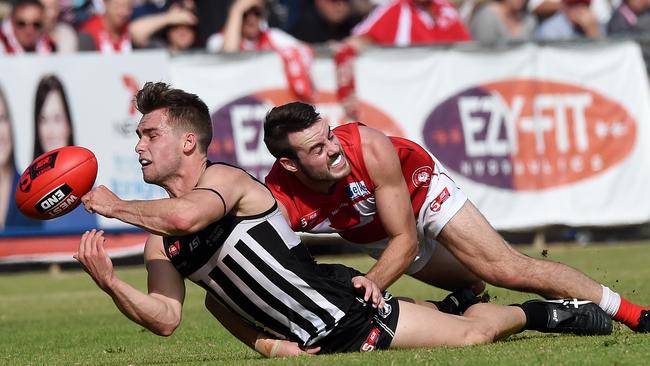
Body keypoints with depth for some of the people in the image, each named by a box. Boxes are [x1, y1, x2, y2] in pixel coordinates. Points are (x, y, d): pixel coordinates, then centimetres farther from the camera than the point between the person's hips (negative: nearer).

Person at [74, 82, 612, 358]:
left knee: (470, 334, -2)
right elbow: (166, 317, -5)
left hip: (342, 303, -7)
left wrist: (115, 205, -29)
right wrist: (111, 284, -22)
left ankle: (537, 313, 25)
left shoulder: (225, 179, -20)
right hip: (305, 342, 7)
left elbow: (186, 216, -43)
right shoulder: (160, 237, 2)